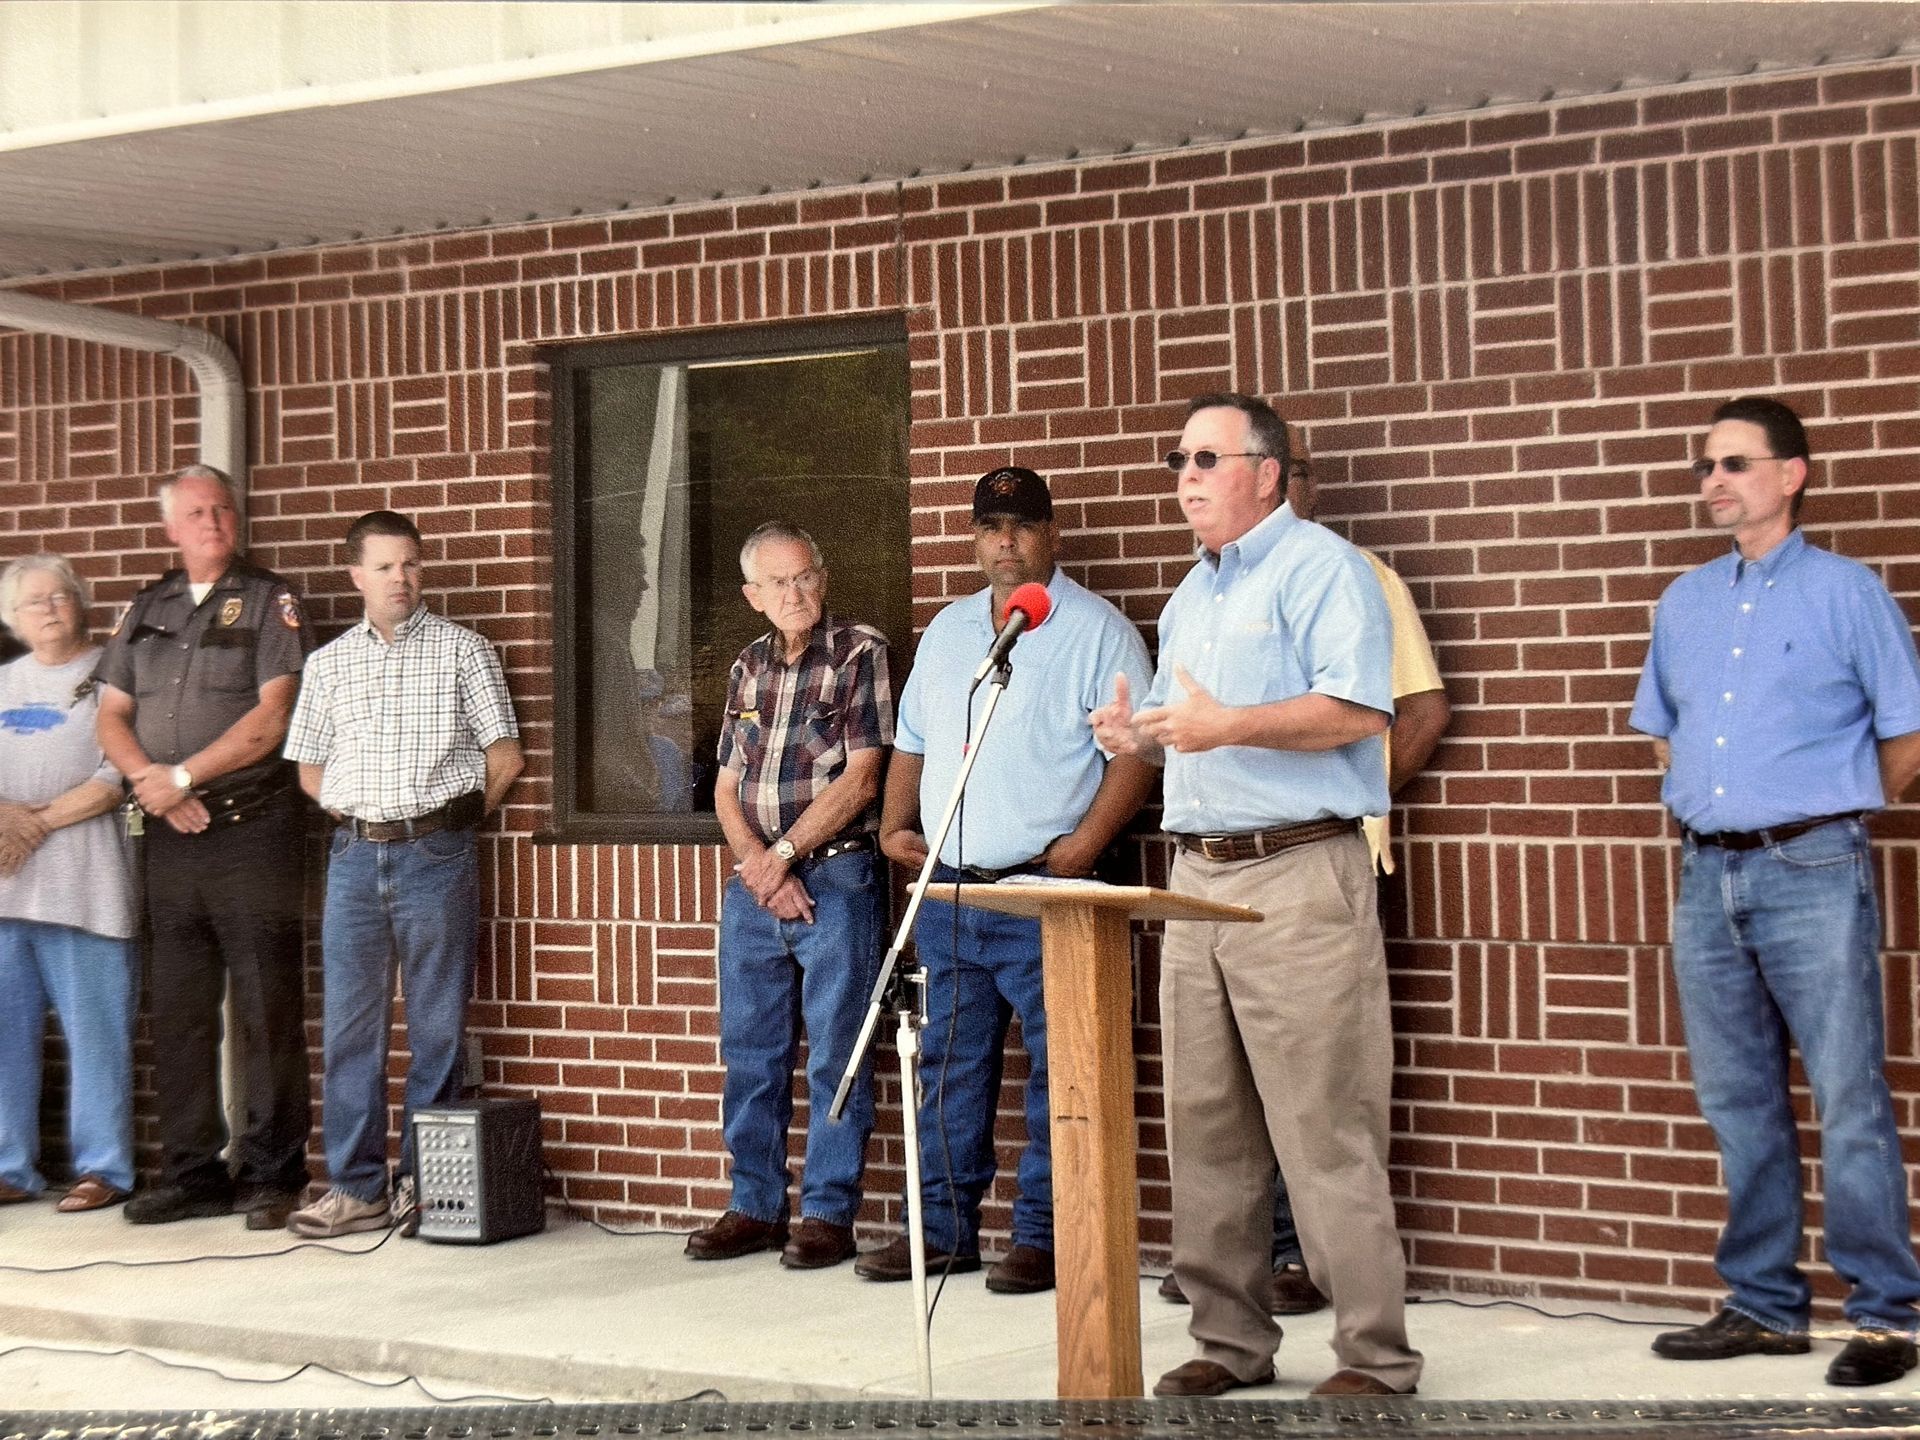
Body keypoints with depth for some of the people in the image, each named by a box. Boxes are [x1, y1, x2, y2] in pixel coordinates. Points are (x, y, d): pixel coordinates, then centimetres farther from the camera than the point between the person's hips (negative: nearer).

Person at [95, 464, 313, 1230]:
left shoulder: (270, 602, 1)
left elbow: (270, 719, -9)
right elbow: (112, 716, 12)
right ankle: (191, 1174, 17)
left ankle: (271, 1175, 3)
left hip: (251, 829, -5)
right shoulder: (145, 609, 16)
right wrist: (148, 781, -6)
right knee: (177, 1013, 8)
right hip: (170, 836, 5)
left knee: (267, 1013, -3)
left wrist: (182, 776, -11)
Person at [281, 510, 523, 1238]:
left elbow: (505, 755, 2)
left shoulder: (463, 650, 3)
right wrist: (364, 818, 6)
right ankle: (356, 1187, 8)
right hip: (354, 855, 3)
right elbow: (310, 769, 16)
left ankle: (424, 1181, 10)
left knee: (438, 1026, 1)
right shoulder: (329, 663, 12)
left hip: (437, 856, -3)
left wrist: (446, 818, 4)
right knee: (349, 1025, 2)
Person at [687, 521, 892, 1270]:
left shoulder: (860, 654, -3)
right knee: (749, 1054, 9)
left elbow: (859, 778, -10)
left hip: (836, 879, -6)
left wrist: (784, 855, -10)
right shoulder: (748, 668, 15)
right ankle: (755, 1207, 19)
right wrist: (758, 867, -5)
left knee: (835, 1056, -1)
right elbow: (727, 787, 12)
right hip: (755, 885, 6)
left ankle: (828, 1214, 7)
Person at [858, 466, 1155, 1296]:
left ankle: (1042, 1236, 5)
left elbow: (1133, 751, -9)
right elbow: (912, 744, 23)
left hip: (1043, 890, -6)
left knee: (1057, 1068, -3)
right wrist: (894, 828, 8)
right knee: (949, 1065, 10)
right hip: (946, 888, 6)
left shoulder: (1096, 630, -2)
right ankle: (943, 1229, 19)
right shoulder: (945, 632, 18)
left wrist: (1081, 847, -17)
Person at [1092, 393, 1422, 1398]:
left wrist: (1229, 725, -25)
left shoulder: (1320, 568, -5)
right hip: (1197, 876, 8)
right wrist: (1139, 735, 7)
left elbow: (1361, 710, -17)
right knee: (1205, 1126, 9)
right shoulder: (1189, 597, 22)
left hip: (1299, 874, -8)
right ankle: (1229, 1339, 18)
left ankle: (1374, 1356, 1)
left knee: (1325, 1131, -7)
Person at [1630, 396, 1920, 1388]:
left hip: (1811, 870, -6)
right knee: (1739, 1103, 11)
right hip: (1708, 872, 6)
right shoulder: (1684, 603, 13)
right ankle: (1763, 1306, 21)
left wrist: (1830, 815, 6)